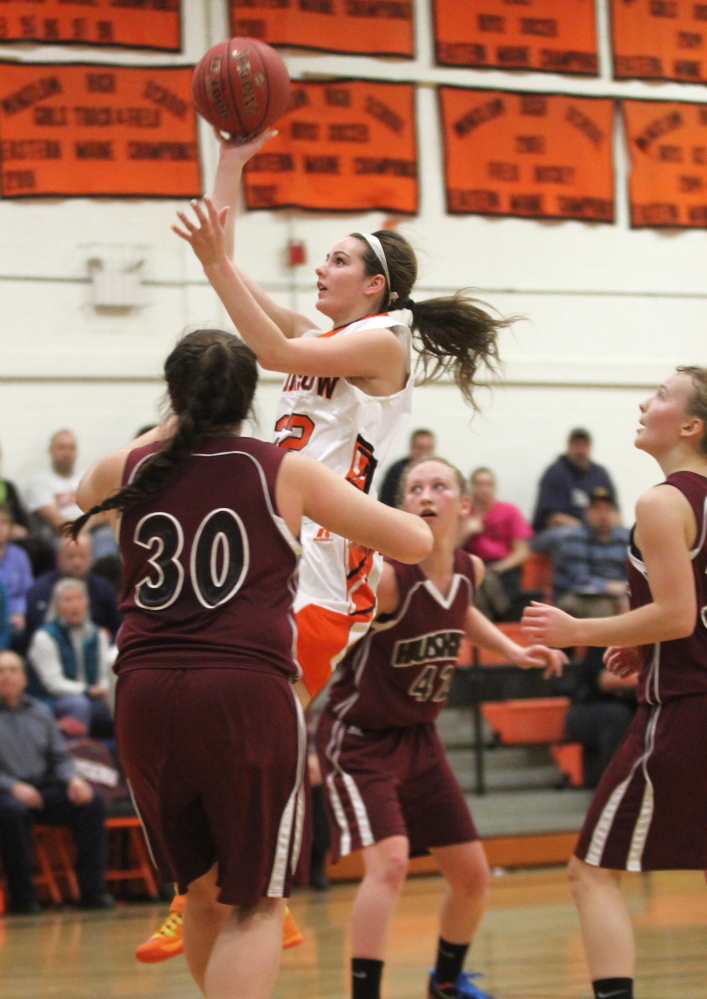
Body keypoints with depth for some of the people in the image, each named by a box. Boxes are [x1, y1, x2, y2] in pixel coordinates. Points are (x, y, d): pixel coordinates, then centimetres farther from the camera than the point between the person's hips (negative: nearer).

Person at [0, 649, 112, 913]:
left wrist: (73, 779, -5)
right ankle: (21, 897, -28)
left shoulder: (40, 711, 17)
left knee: (92, 801, -18)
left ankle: (92, 890, -19)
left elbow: (59, 757, 18)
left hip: (43, 787, 5)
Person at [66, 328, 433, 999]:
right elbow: (416, 543, 4)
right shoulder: (285, 472, 3)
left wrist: (168, 430, 46)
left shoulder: (131, 470, 10)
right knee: (254, 904, 2)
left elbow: (87, 493, 37)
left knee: (203, 891, 21)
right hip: (247, 691, -3)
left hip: (145, 693, 4)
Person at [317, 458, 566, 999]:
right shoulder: (388, 576, -25)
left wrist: (512, 650, 12)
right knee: (389, 862, -27)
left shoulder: (469, 570, -3)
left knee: (473, 876, 13)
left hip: (419, 737, 7)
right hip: (359, 736, -7)